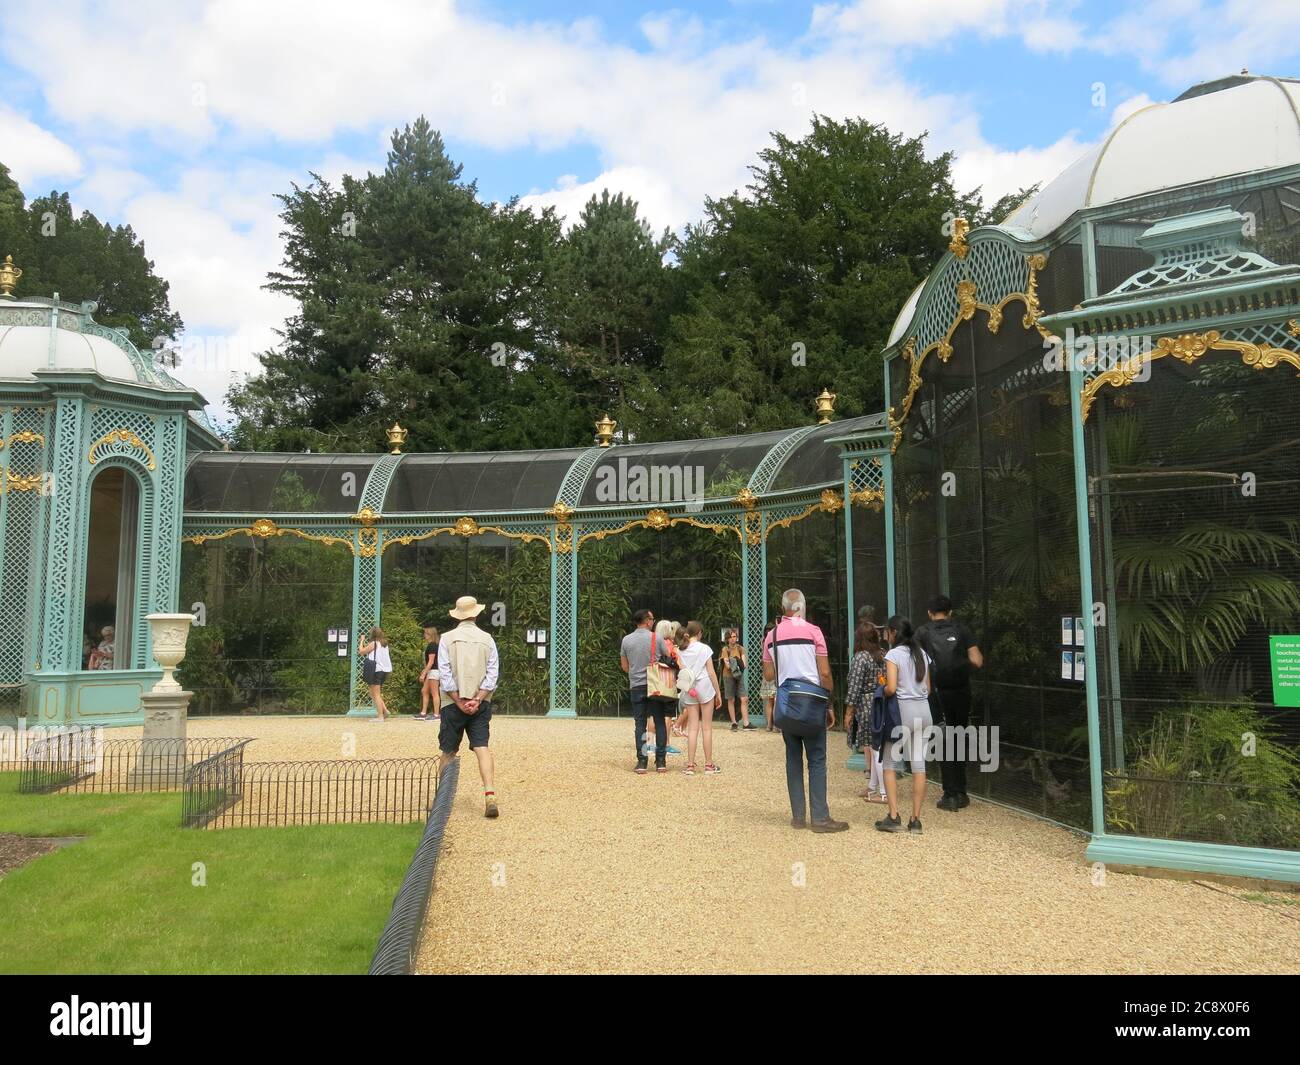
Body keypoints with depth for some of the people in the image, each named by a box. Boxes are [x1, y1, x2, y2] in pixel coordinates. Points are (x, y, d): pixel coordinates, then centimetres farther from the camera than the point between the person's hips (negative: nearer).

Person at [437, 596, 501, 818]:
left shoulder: (447, 639, -1)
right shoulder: (487, 639, 4)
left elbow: (445, 675, -7)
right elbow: (492, 674, -3)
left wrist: (459, 702, -7)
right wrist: (477, 700, -8)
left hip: (453, 703, -1)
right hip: (481, 703, 1)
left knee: (449, 751, 10)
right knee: (481, 746, -5)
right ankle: (489, 794, -20)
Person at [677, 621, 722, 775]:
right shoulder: (704, 648, -5)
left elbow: (681, 673, -5)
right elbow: (711, 672, -4)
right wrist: (718, 693, 1)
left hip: (689, 692, 3)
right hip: (705, 688, -3)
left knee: (692, 728, 6)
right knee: (707, 728, 4)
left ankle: (690, 765, 3)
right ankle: (709, 765, 9)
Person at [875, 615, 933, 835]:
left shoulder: (893, 654, -8)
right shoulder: (922, 654, 11)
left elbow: (891, 688, -18)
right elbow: (928, 688, 14)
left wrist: (881, 692, 2)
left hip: (903, 710, -6)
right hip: (923, 710, 6)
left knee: (890, 763, 4)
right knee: (919, 764, 5)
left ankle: (893, 817, 0)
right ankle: (915, 820, 7)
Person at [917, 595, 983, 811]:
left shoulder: (923, 632, -1)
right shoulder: (961, 630, 2)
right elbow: (977, 662, -5)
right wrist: (963, 663, 15)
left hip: (939, 692, -2)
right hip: (962, 691, 2)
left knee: (943, 745, 7)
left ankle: (950, 795, 6)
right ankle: (961, 794, 19)